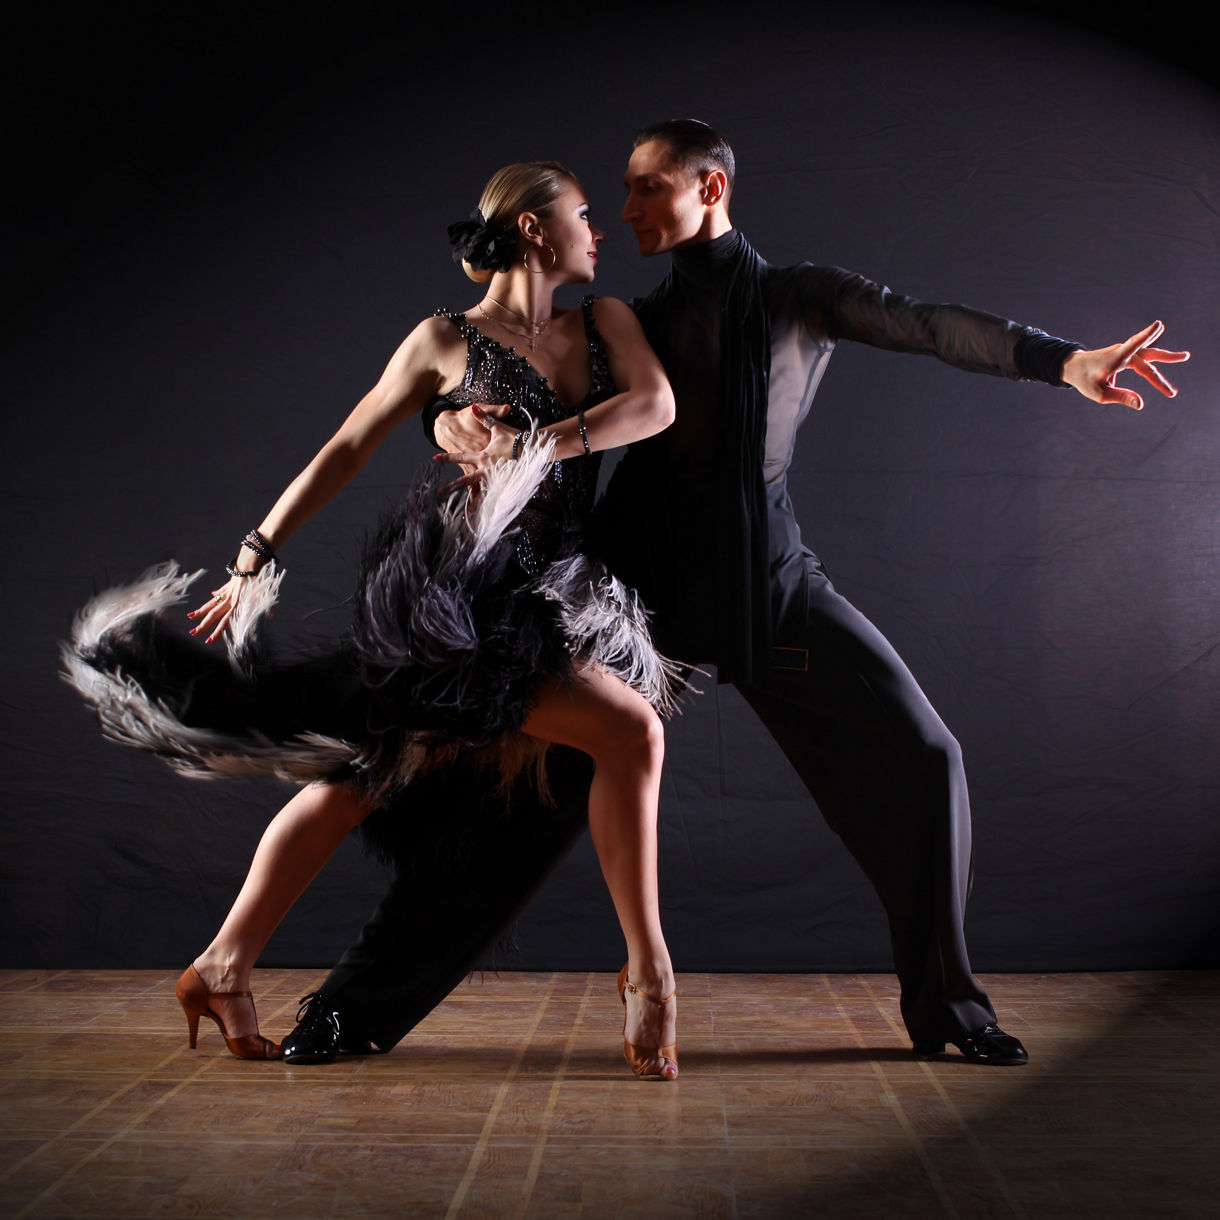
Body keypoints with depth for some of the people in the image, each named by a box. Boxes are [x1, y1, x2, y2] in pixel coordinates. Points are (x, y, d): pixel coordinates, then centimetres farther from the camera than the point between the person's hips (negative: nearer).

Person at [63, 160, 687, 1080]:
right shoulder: (447, 341, 0)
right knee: (632, 729, -18)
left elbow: (656, 403, -5)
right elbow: (346, 451, 5)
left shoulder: (605, 323, 14)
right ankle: (648, 971, -7)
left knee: (356, 782, 11)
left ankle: (222, 970, 23)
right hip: (448, 585, -6)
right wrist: (257, 555, 6)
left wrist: (544, 443, -18)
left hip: (535, 592, 7)